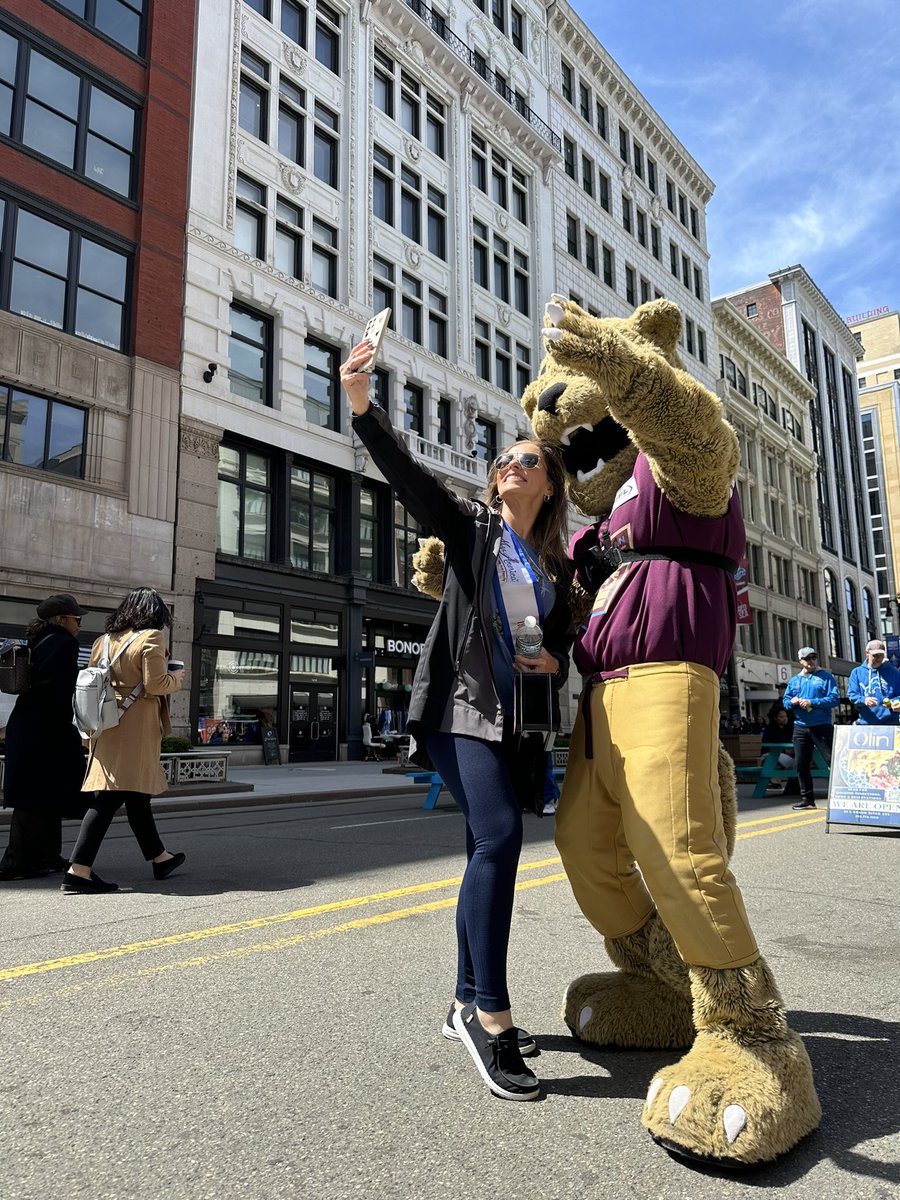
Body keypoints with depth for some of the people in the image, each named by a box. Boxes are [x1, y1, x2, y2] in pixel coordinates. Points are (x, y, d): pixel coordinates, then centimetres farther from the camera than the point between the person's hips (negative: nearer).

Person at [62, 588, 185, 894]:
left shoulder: (104, 640, 12)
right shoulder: (151, 638, -9)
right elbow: (155, 684, -16)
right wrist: (177, 676, 2)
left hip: (108, 726, 8)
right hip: (136, 727, -8)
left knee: (137, 792, 16)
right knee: (111, 797, -6)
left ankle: (159, 858, 31)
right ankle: (78, 870, -9)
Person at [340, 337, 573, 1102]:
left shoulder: (558, 567, 16)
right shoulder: (469, 526, 6)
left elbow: (564, 645, 20)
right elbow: (407, 475, -9)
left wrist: (553, 662, -5)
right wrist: (361, 403, -22)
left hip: (514, 719, 5)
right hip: (460, 703, -5)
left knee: (488, 850, 8)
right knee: (499, 835, -23)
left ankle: (468, 1006, 20)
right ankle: (491, 1013, -15)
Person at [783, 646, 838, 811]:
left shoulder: (826, 677, 2)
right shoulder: (794, 681, 16)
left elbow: (834, 699, -9)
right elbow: (785, 701, 16)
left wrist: (812, 702, -17)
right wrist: (792, 701, -7)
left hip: (822, 726, -5)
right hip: (800, 727, 5)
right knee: (801, 764, 6)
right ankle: (807, 798, 16)